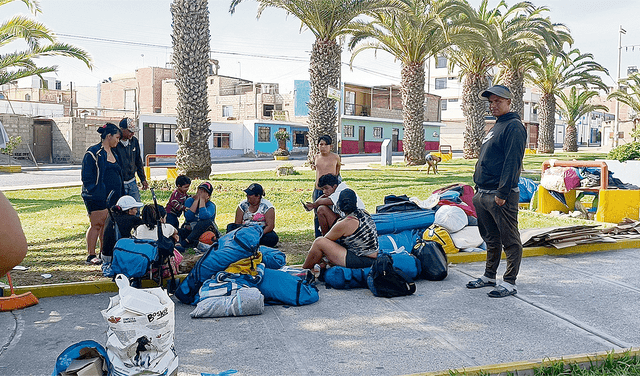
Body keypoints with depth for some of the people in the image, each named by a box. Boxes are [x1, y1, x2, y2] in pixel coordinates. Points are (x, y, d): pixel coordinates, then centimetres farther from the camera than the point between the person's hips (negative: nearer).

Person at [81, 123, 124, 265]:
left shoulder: (113, 152, 16)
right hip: (98, 198, -7)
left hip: (112, 197, 7)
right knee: (96, 225, -3)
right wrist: (95, 193, -17)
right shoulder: (93, 153, -9)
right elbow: (86, 177, -10)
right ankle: (91, 256, 6)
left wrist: (119, 194, 15)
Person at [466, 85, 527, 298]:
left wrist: (502, 193, -23)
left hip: (501, 195, -10)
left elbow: (512, 162, -19)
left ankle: (509, 283, 7)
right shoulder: (496, 127, 19)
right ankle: (489, 276, 29)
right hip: (483, 194, 10)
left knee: (510, 241, 0)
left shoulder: (514, 127, -11)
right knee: (491, 238, 18)